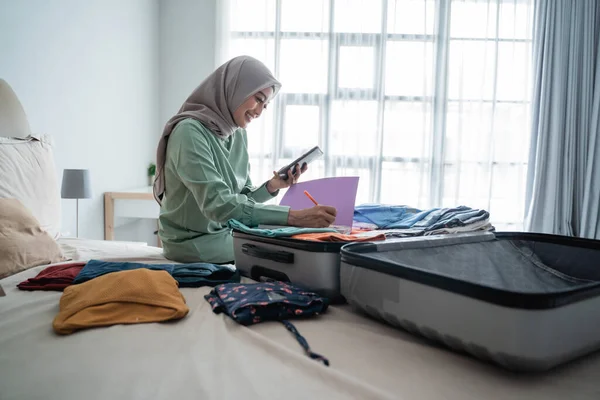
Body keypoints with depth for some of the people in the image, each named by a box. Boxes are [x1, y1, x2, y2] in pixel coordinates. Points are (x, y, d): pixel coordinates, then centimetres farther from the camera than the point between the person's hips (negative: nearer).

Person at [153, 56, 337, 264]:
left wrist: (271, 187, -12)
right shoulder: (190, 131, -21)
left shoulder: (238, 135, 3)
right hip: (194, 244, -7)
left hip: (228, 237, 7)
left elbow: (242, 198, 7)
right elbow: (218, 204, -32)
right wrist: (293, 216, -37)